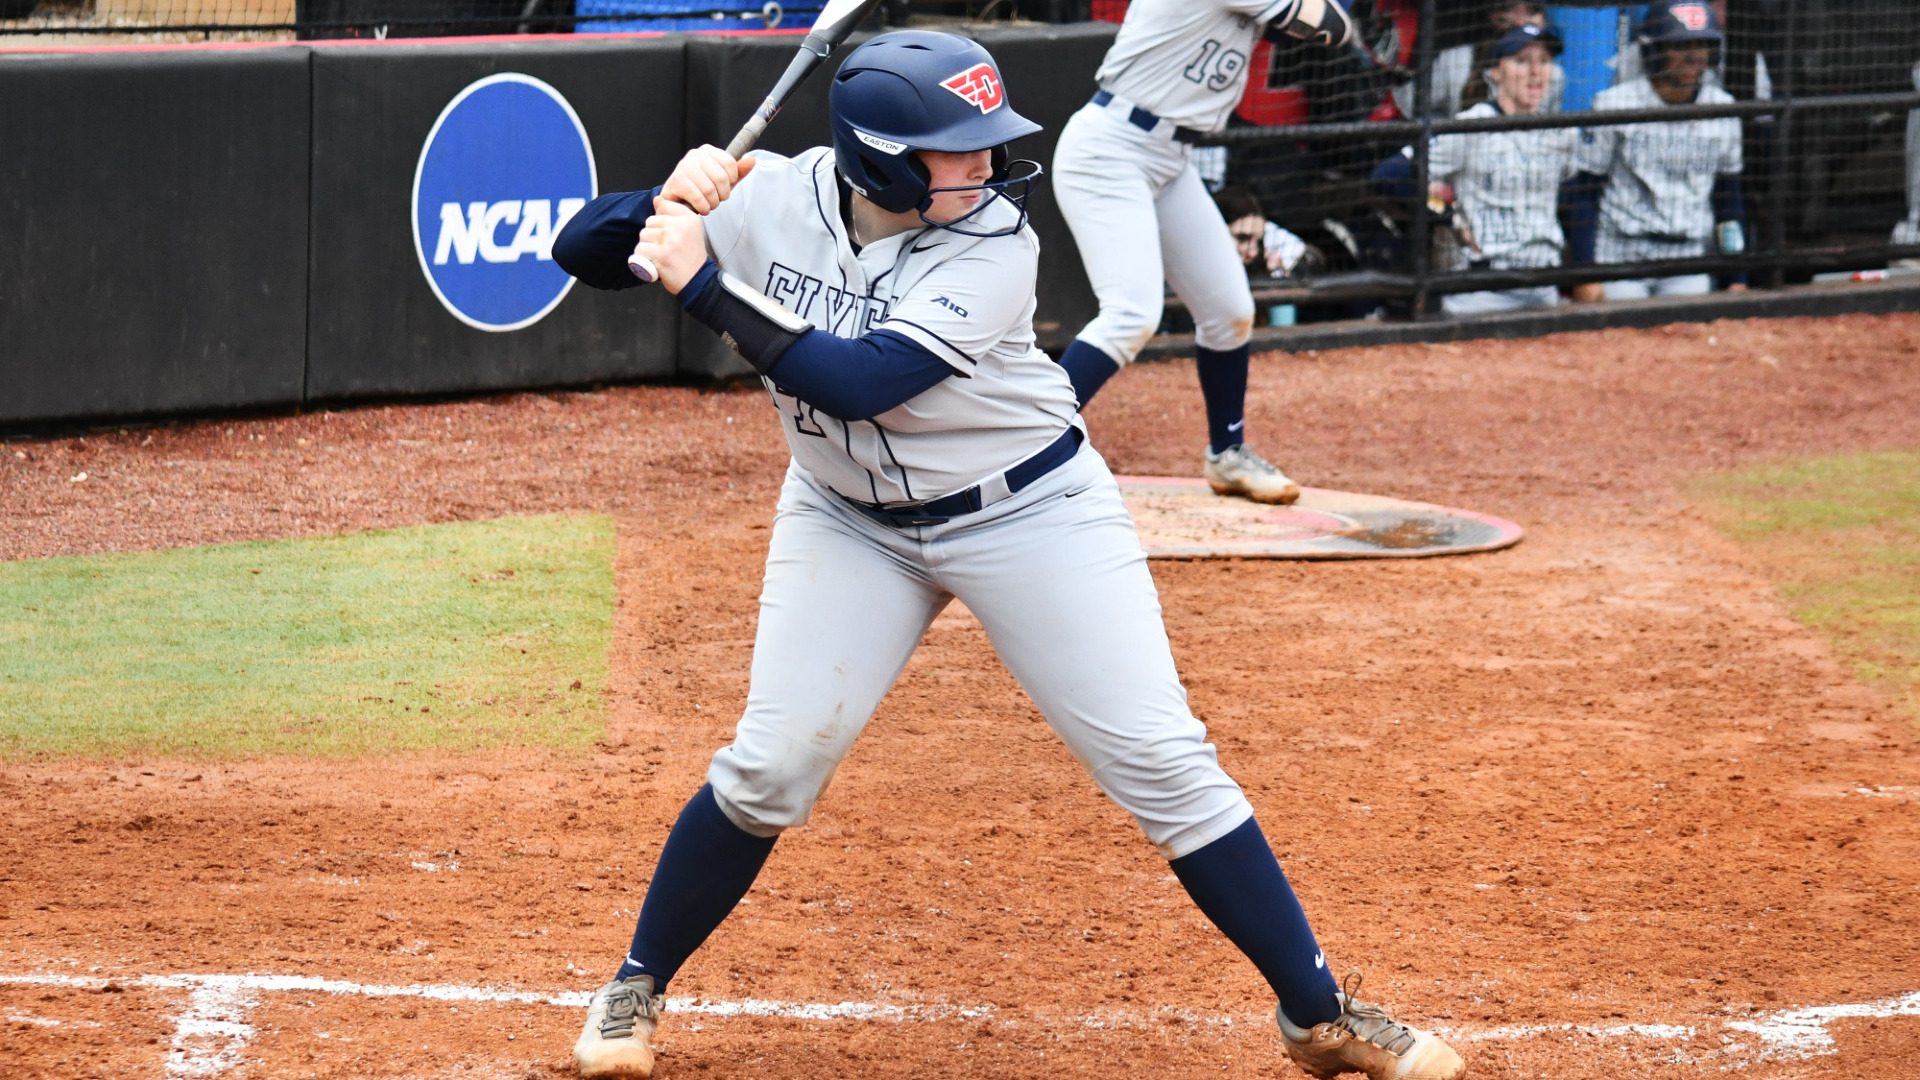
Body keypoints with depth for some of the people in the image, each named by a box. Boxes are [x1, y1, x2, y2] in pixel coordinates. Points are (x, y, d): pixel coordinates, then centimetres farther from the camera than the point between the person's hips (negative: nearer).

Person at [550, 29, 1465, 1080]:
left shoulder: (991, 240, -25)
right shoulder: (772, 203, -17)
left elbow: (858, 381, -34)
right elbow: (581, 251, -13)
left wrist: (706, 286, -35)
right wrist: (669, 202, -33)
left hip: (1031, 511, -2)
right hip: (851, 521, 2)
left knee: (1160, 758, -6)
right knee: (771, 762, -6)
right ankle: (634, 991, 16)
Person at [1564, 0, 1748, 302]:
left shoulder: (1722, 108, 5)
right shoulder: (1615, 105, -7)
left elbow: (1729, 195, 15)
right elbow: (1582, 192, -3)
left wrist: (1737, 278, 12)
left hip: (1690, 268, 3)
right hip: (1619, 262, -3)